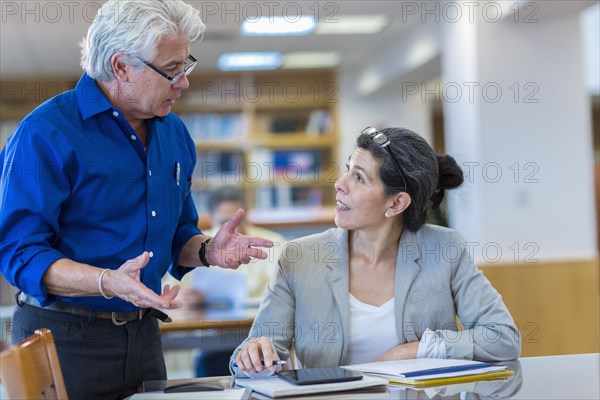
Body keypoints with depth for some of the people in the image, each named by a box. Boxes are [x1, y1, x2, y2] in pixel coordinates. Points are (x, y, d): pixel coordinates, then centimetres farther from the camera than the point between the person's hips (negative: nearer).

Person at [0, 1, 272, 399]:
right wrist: (107, 283, -31)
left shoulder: (174, 134, 9)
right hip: (64, 336, -6)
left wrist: (208, 251, -5)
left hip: (144, 335, 6)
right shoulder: (46, 133, -14)